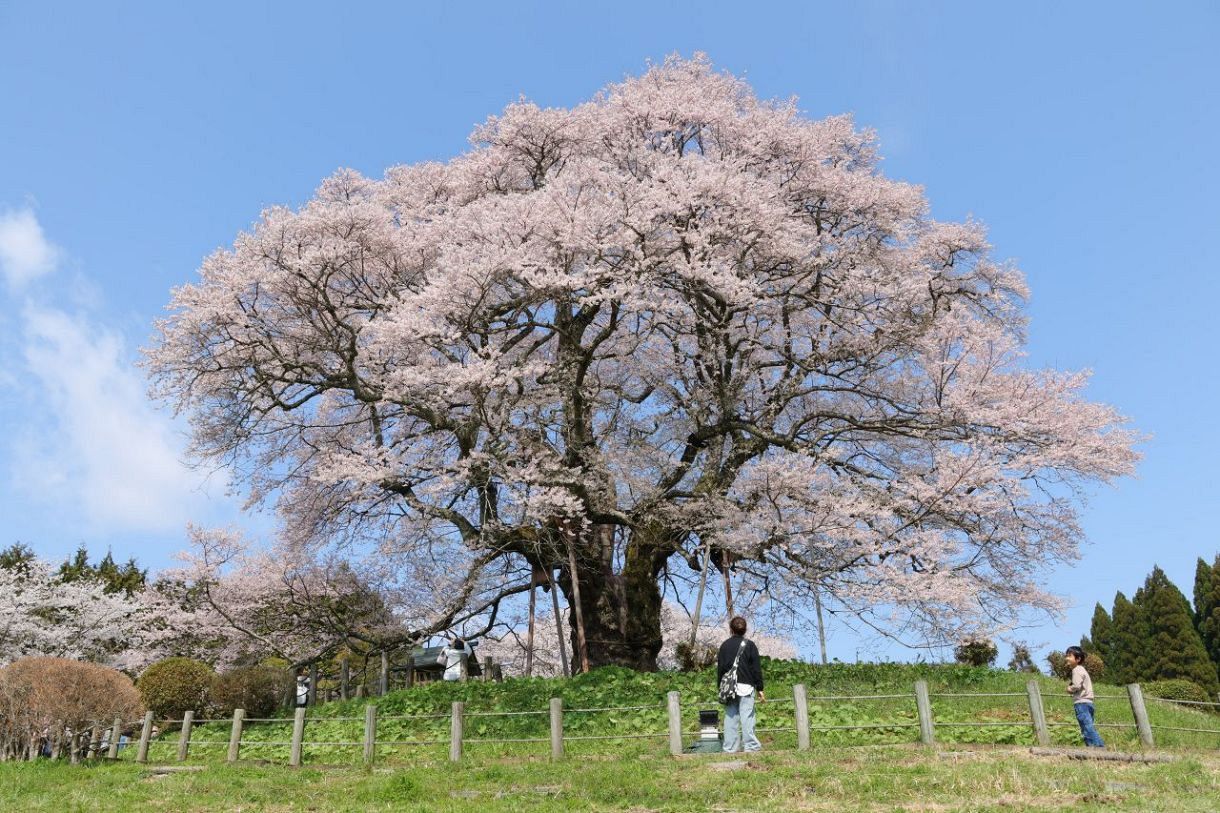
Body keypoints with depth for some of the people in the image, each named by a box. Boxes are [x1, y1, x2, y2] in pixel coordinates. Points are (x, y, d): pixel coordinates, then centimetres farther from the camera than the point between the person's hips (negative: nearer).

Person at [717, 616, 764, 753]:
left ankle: (730, 748, 4)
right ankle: (750, 745, -5)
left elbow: (720, 668, 11)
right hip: (745, 686, -3)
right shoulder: (749, 645, 2)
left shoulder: (724, 645, 10)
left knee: (730, 717, 4)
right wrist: (760, 689, 3)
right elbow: (756, 668, 0)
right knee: (747, 716, -3)